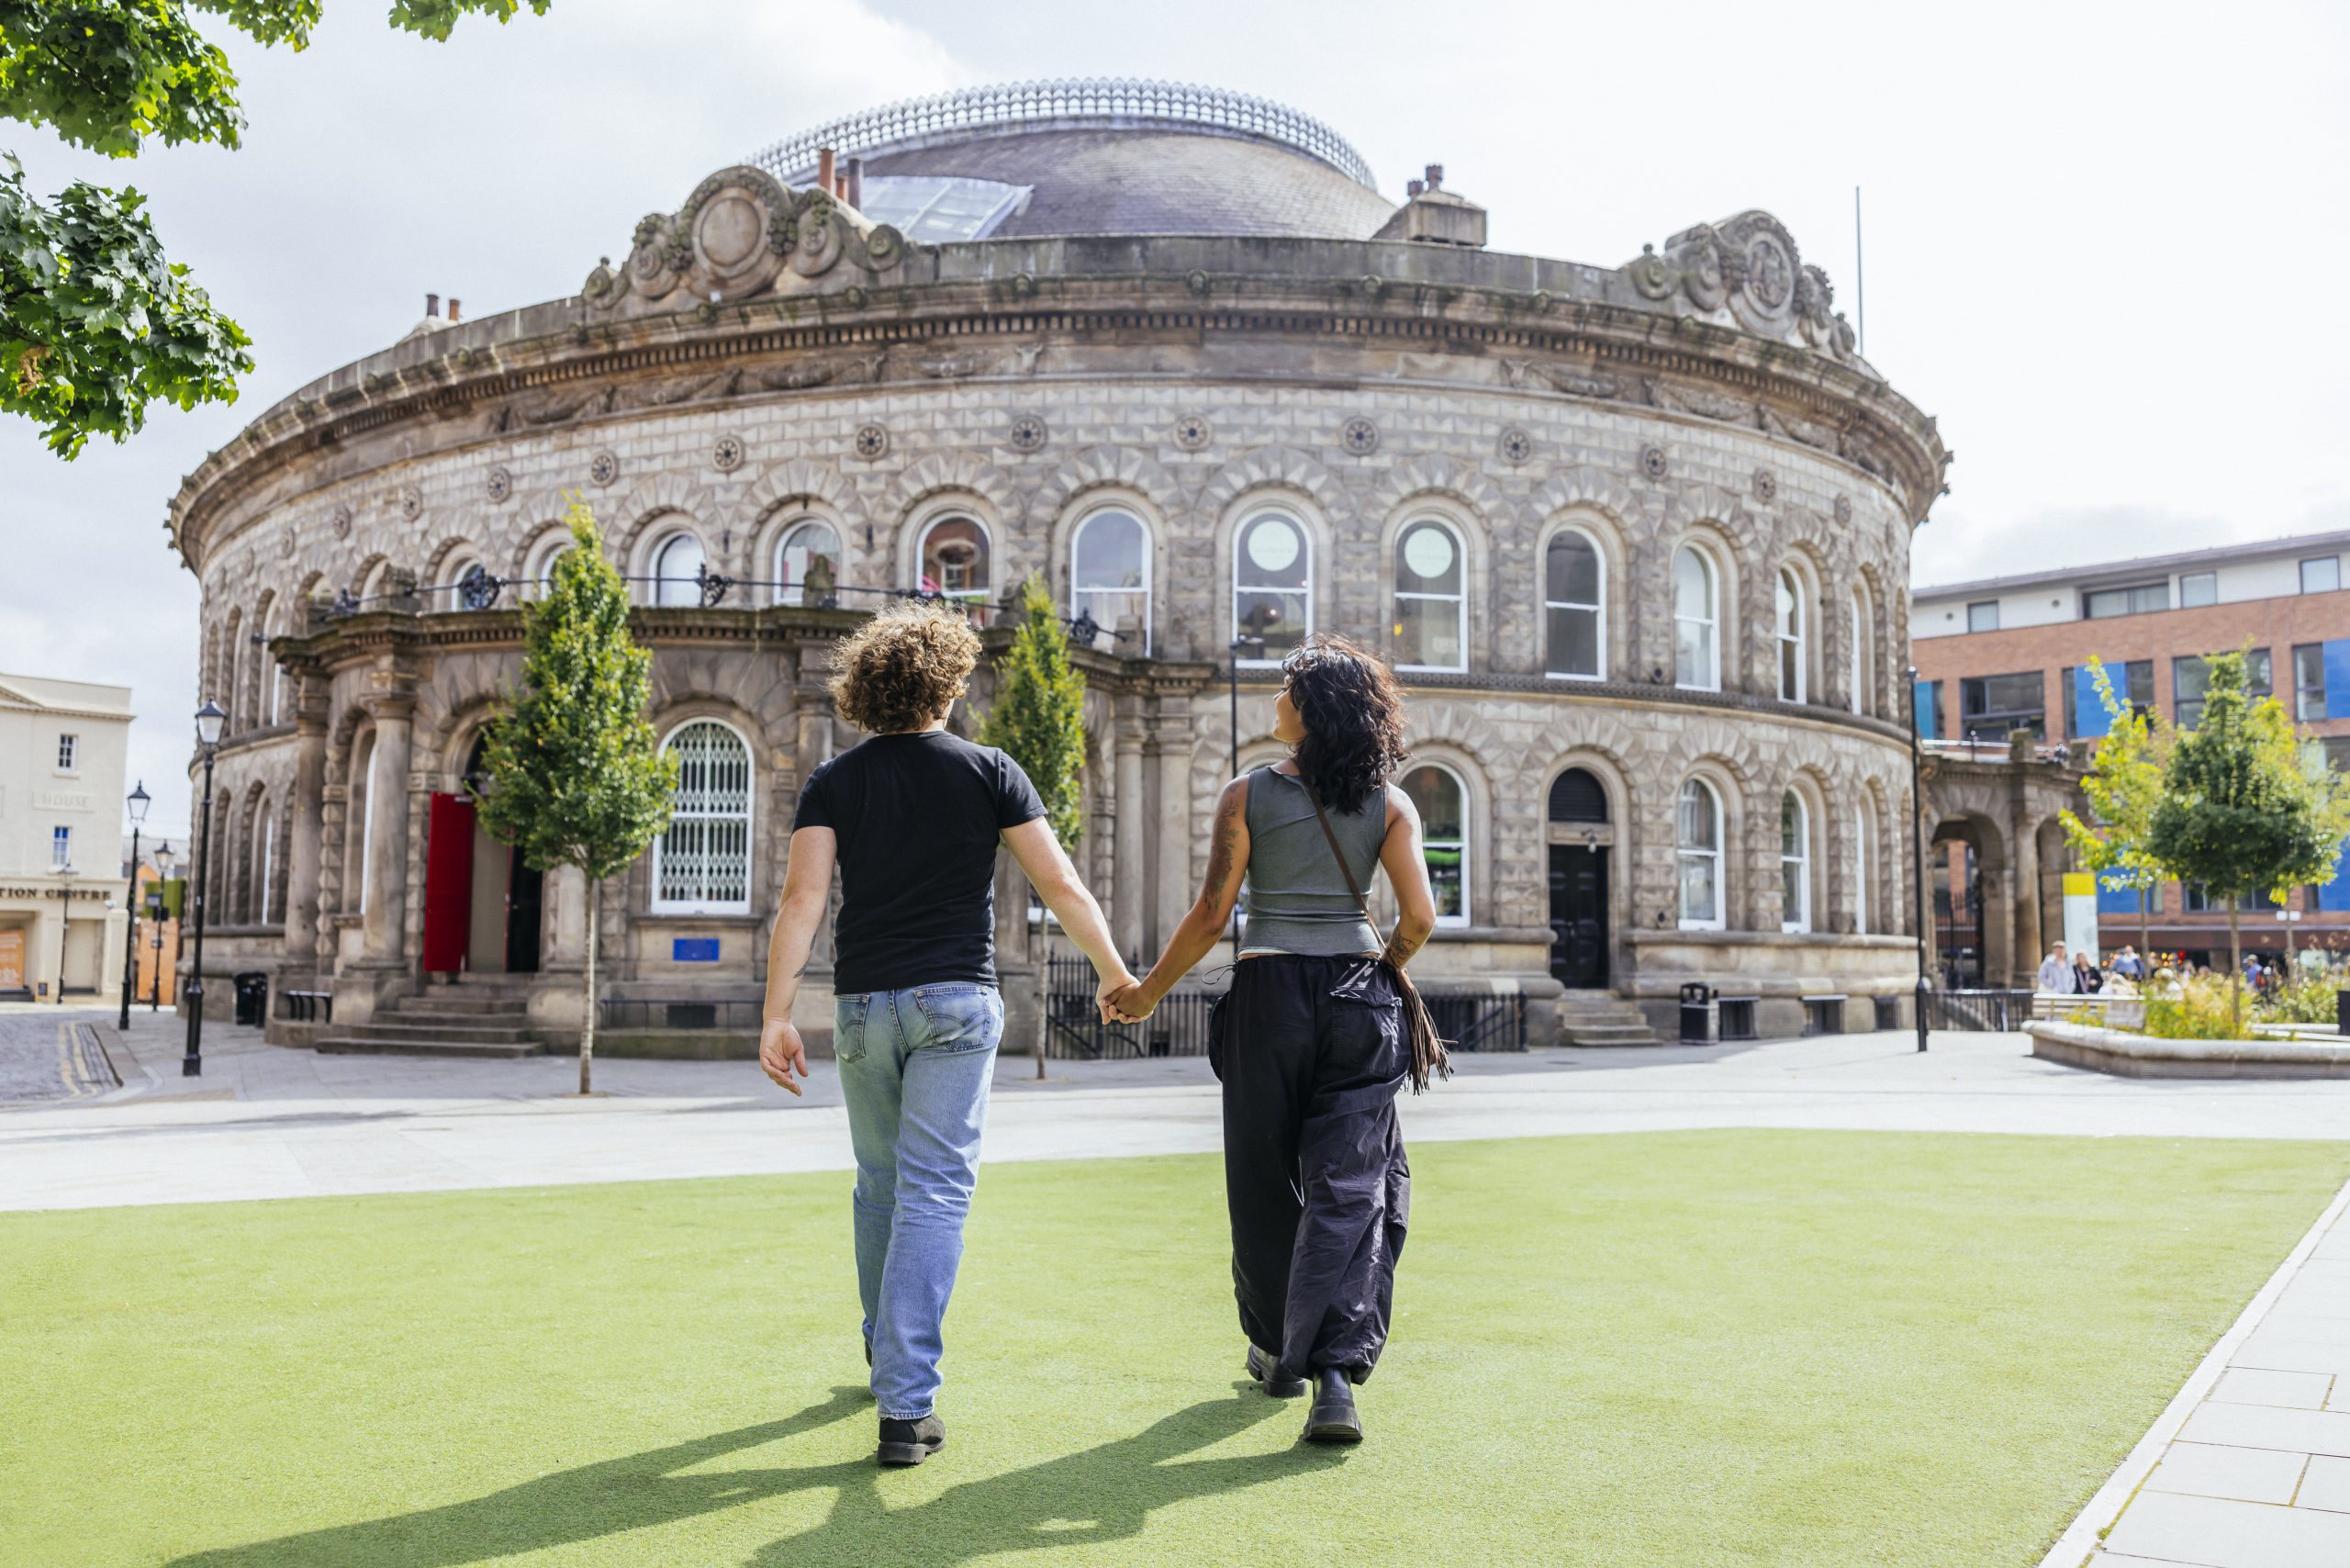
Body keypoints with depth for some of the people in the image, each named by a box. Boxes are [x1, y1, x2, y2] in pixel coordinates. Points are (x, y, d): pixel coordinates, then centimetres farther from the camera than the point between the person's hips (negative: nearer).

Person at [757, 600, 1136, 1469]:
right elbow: (1062, 887, -2)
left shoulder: (834, 782, 3)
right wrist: (1114, 972, 11)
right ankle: (905, 1405, -9)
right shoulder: (988, 772, -1)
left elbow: (803, 895, -9)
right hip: (956, 1003, -3)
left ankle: (889, 1355, 37)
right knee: (934, 1191, -4)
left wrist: (777, 1015, -10)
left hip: (863, 1006, 3)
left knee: (879, 1184, 20)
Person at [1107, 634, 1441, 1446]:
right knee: (1351, 1184, 0)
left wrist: (1149, 990, 8)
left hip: (1270, 991, -1)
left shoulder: (1249, 794, -1)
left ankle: (1277, 1349, 30)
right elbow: (1419, 916, -3)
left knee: (1266, 1180, 14)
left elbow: (1211, 913, -3)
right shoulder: (1389, 802, 4)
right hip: (1357, 996, 1)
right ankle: (1336, 1371, -13)